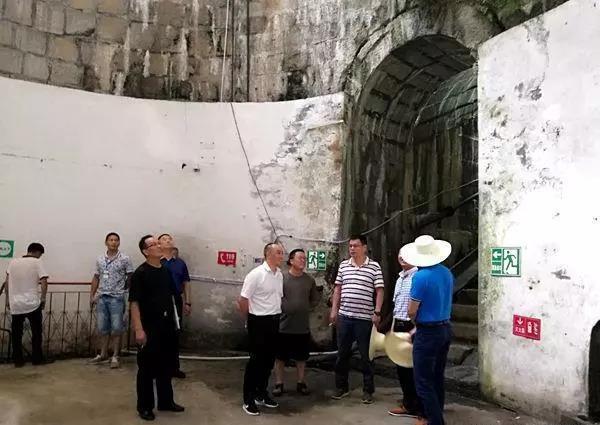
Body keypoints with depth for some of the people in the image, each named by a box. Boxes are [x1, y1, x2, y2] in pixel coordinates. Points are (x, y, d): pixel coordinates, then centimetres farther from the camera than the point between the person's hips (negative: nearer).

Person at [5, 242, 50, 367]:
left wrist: (8, 299, 20)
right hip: (32, 303, -3)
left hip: (15, 304, 4)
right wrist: (43, 299, -2)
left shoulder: (13, 262, 7)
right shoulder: (37, 262, -5)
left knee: (16, 334, 10)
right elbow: (44, 282, -12)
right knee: (36, 332, 8)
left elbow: (7, 282, 11)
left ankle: (18, 360, 12)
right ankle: (37, 358, 12)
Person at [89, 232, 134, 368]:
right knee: (103, 328, 11)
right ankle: (103, 354, 23)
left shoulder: (125, 259, -4)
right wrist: (92, 295, 11)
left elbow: (131, 277, -1)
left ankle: (115, 357, 9)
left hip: (117, 298, -4)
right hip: (101, 297, 4)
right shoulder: (100, 259, 9)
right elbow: (96, 278, 14)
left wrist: (125, 288, -8)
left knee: (116, 328, 0)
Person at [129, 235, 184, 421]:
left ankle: (165, 401, 30)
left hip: (167, 326, 6)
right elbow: (134, 303, -15)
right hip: (149, 328, -6)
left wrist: (175, 321, 13)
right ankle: (144, 406, 19)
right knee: (147, 368, 5)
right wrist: (138, 329, -20)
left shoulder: (166, 271, 7)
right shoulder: (140, 273, -13)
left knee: (166, 366, 16)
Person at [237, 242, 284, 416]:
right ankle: (248, 399, 12)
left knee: (269, 359, 14)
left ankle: (261, 394, 30)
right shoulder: (256, 274, -16)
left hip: (274, 321, 7)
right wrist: (250, 319, -2)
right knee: (256, 360, 0)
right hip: (259, 322, -7)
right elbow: (242, 300, -13)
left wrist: (276, 315, 15)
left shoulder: (279, 274, 6)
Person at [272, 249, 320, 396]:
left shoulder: (309, 280, 4)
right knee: (280, 357, 7)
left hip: (303, 327, 3)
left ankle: (301, 383, 27)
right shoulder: (281, 277, -7)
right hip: (283, 326, -3)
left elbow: (315, 299, 13)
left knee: (301, 357, 13)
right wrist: (281, 309, -7)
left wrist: (304, 308, 6)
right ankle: (279, 384, 19)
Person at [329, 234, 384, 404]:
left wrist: (377, 313, -11)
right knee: (342, 353, 11)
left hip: (364, 318, -3)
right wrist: (334, 310, 7)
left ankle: (368, 390, 17)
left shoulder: (374, 266, -4)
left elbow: (379, 291, -4)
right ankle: (341, 387, 25)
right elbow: (337, 288, 12)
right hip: (344, 316, 4)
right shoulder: (343, 265, 7)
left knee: (366, 355, 5)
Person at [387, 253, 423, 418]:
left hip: (412, 326, -9)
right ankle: (408, 403, 29)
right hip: (398, 326, 9)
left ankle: (413, 406, 16)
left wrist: (415, 329, -23)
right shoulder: (399, 279, 16)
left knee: (412, 367, 2)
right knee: (401, 367, 15)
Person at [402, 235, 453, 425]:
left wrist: (416, 320, 7)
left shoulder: (421, 277, -20)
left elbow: (411, 312, -15)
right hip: (445, 329, 8)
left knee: (424, 381, 1)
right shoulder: (447, 273, 3)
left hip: (428, 333, -8)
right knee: (437, 377, 19)